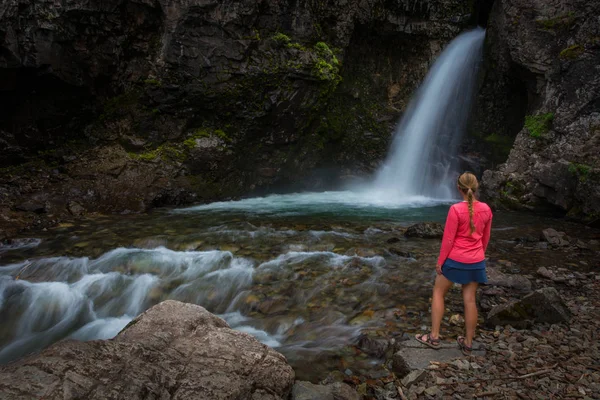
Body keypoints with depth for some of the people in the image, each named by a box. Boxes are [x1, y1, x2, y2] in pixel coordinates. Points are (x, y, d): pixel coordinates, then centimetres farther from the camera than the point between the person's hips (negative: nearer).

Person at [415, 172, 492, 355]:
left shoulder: (456, 209, -19)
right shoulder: (486, 209, -2)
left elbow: (448, 239, -15)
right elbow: (485, 238, 9)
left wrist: (440, 261, -5)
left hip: (455, 260, -5)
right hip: (476, 262, 5)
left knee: (438, 293, 13)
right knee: (470, 300, 13)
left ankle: (434, 336, 15)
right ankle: (468, 343, 23)